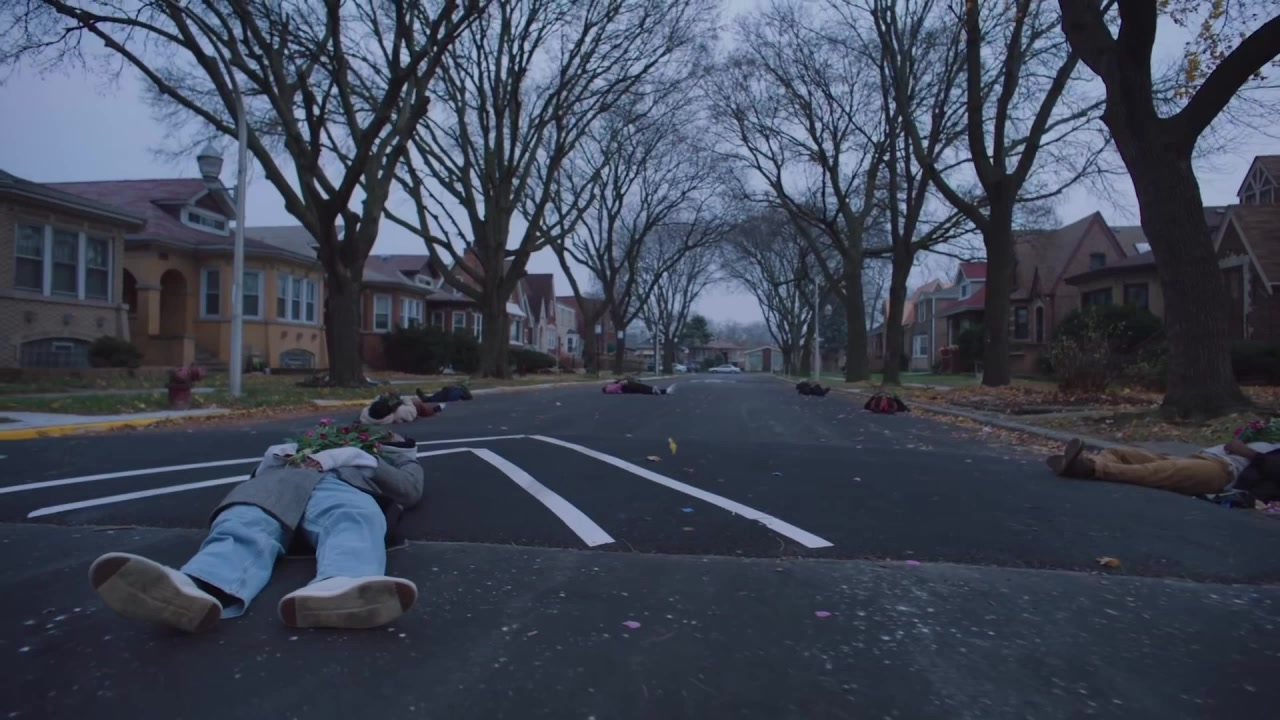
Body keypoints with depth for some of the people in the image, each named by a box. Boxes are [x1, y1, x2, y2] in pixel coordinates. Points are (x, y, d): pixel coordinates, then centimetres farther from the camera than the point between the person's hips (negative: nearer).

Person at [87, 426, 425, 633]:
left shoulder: (395, 454, 40)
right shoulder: (319, 439, 48)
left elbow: (410, 491, 17)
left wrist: (356, 459, 4)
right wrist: (282, 454, 12)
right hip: (282, 476, 3)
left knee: (355, 520, -41)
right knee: (244, 526, -34)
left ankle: (339, 587, -75)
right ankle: (195, 589, -67)